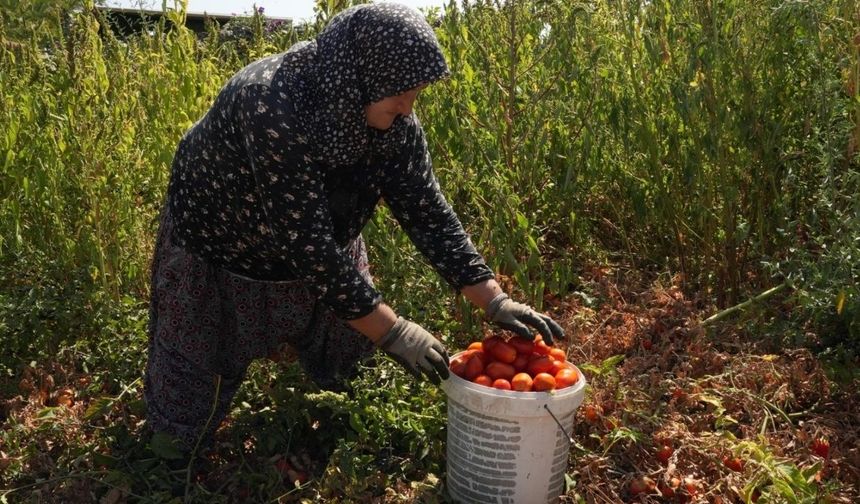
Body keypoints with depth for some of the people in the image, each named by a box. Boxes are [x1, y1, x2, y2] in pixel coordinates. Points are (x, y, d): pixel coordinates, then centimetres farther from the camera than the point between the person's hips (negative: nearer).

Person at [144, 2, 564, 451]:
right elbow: (306, 242, -39)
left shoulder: (393, 122, -20)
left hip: (320, 251, 5)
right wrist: (391, 332, -35)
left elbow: (427, 212, -15)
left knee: (343, 380, 15)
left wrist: (495, 302, -21)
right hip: (219, 251, -5)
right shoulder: (272, 107, -40)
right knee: (192, 403, 9)